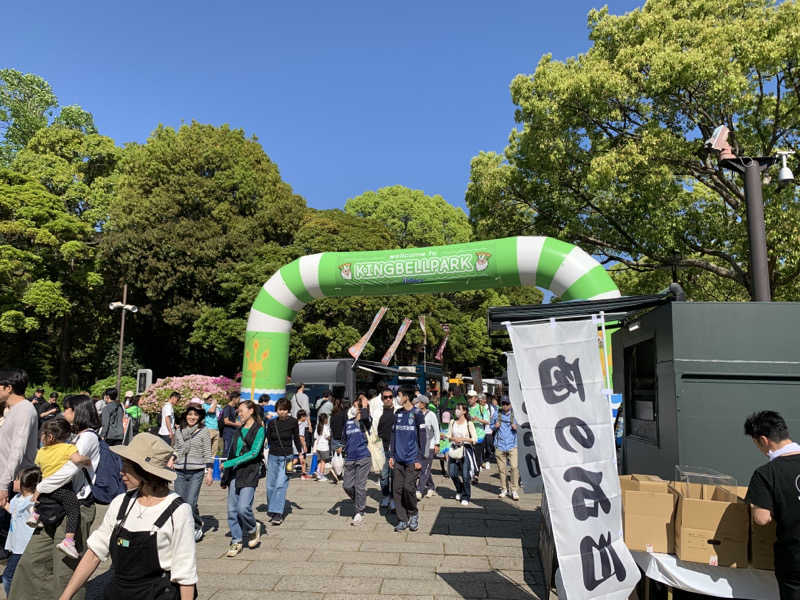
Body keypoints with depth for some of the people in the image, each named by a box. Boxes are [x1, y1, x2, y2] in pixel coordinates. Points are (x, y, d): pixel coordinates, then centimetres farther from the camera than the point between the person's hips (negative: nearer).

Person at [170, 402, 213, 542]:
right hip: (180, 472, 4)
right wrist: (172, 459, 2)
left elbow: (207, 453, 0)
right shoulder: (179, 431, 10)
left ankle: (197, 527, 14)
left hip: (196, 472, -4)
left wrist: (209, 472, -4)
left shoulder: (203, 431, -2)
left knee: (190, 503, -10)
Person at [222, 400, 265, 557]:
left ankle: (253, 529, 15)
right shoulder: (239, 430, 16)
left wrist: (229, 463, -16)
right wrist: (225, 477, 17)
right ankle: (236, 542, 18)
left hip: (250, 473, -6)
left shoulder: (259, 429, -6)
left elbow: (254, 453, -15)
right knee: (232, 510, 4)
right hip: (234, 473, 6)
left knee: (243, 508, -14)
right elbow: (232, 452, 19)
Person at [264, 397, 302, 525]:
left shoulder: (293, 422, -4)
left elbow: (296, 439, 5)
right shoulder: (272, 423, 1)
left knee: (281, 485, -11)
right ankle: (271, 511, 25)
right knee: (270, 485, 6)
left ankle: (277, 514, -8)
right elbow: (267, 440, 9)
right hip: (273, 457, 3)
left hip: (286, 457, -3)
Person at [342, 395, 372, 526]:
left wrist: (366, 406, -17)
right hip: (349, 459, 6)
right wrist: (342, 447, 13)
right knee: (347, 486, 5)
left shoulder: (365, 421, -2)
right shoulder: (348, 422, 13)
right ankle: (360, 503, 30)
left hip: (363, 458, -5)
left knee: (359, 486, -4)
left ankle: (359, 513, 9)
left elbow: (366, 418, -28)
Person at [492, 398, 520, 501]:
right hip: (500, 445, 1)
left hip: (512, 445, -1)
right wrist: (495, 426, -5)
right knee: (502, 468, 6)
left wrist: (516, 428, -9)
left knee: (514, 467, -11)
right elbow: (491, 426, 17)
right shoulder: (497, 414, 7)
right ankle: (504, 489, 21)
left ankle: (514, 490, 0)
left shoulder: (514, 415, 4)